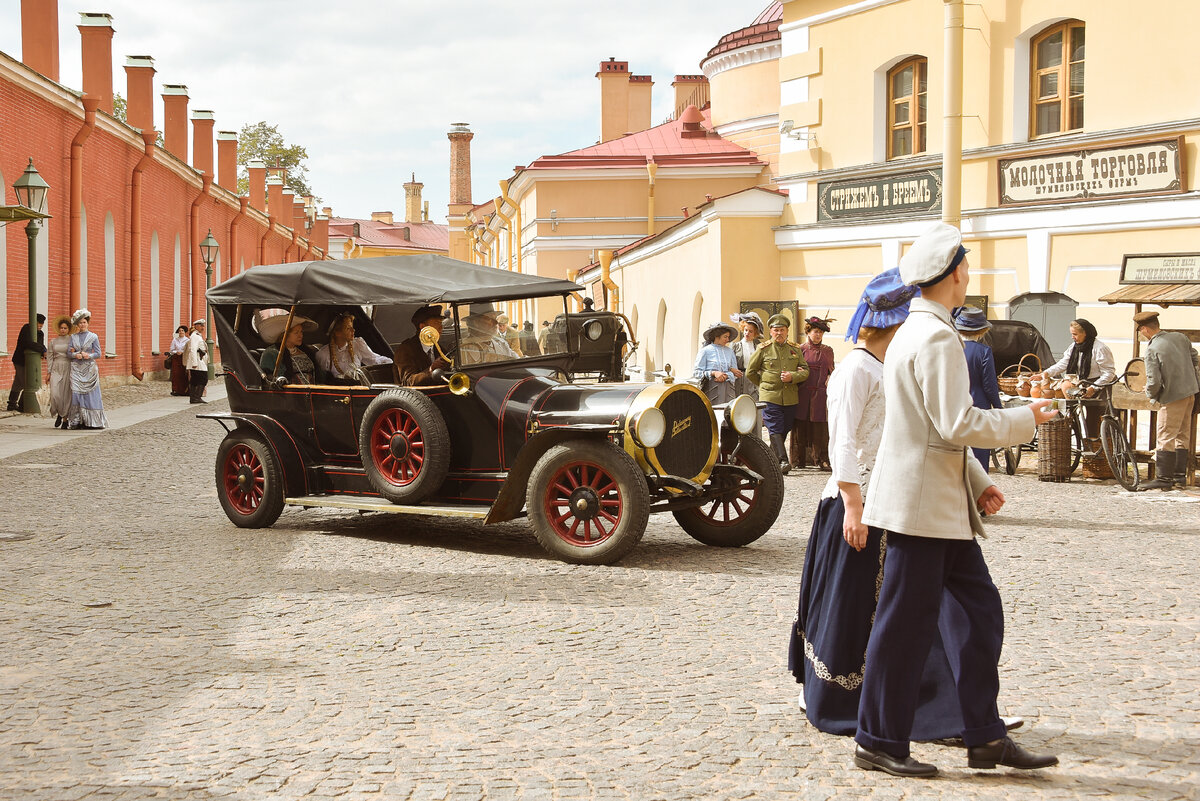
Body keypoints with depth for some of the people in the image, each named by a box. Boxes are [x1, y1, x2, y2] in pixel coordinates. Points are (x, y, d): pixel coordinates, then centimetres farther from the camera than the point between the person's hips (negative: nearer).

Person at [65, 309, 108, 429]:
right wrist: (75, 355, -13)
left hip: (89, 369, -2)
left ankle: (91, 421, 0)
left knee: (90, 394, -4)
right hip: (76, 368, 2)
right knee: (76, 393, -6)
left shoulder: (93, 337, 3)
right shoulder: (73, 337, 10)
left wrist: (89, 356, -17)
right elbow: (68, 353, 8)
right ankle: (77, 421, -4)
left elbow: (98, 353, 0)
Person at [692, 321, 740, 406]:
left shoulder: (729, 351, 16)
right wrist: (713, 373, -13)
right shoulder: (705, 351, 1)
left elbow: (734, 374, 13)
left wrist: (725, 376, -7)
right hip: (711, 389, -4)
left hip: (727, 389, 4)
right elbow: (696, 373, -3)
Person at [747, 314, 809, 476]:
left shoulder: (795, 349, 11)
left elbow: (805, 371, 9)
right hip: (770, 397, -3)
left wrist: (792, 377, -10)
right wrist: (764, 384, 8)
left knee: (784, 430, 7)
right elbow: (750, 372, 10)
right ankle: (783, 461, -20)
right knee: (775, 430, -13)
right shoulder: (763, 349, 3)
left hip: (790, 398, 3)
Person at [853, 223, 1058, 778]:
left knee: (979, 610, 11)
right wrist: (1025, 419, -9)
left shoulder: (917, 331, 17)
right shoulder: (937, 337, -17)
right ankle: (878, 743, 8)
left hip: (944, 504, 10)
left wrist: (978, 483, 18)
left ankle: (985, 737, 16)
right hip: (922, 503, -10)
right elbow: (959, 425, -23)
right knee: (906, 624, -2)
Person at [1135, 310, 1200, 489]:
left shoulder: (1152, 349, -16)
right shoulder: (1180, 337, 5)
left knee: (1166, 437, -3)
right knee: (1181, 435, 16)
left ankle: (1163, 479, -2)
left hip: (1172, 396, -8)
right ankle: (1180, 476, 21)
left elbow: (1154, 381, -20)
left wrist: (1150, 394, 0)